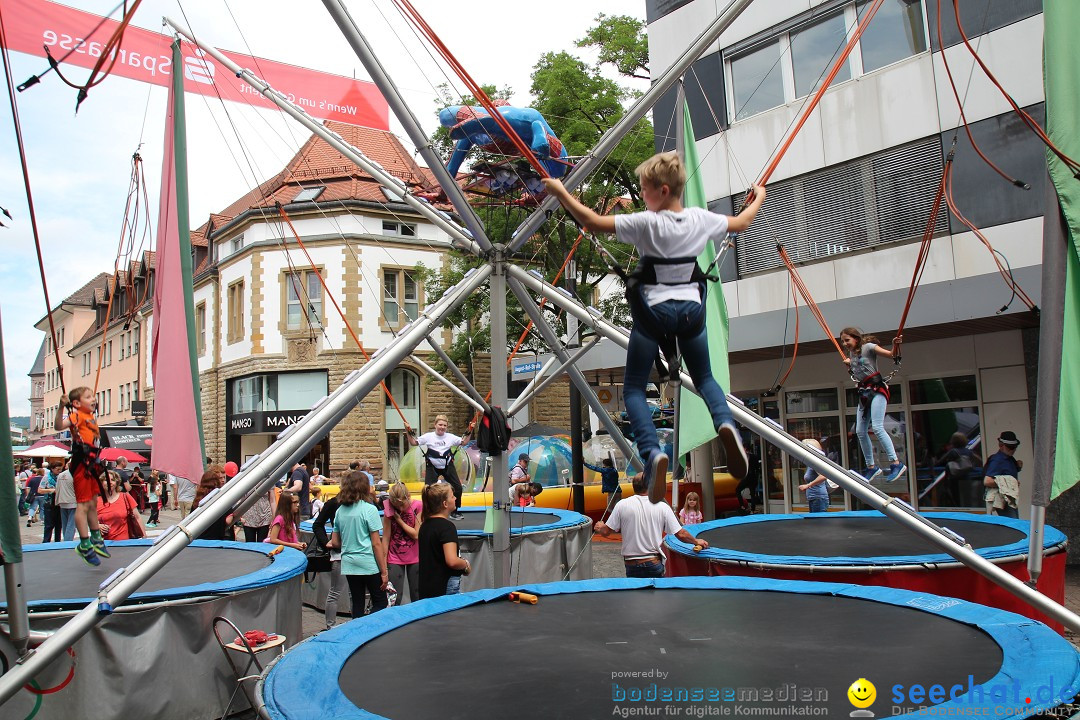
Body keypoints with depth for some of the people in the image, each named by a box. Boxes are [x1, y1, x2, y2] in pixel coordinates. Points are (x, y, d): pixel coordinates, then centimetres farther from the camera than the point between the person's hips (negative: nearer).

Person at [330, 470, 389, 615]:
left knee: (357, 605, 14)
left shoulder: (340, 510, 5)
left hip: (349, 565, 6)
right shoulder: (369, 510, -11)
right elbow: (376, 544, -11)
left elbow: (335, 543, 10)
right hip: (369, 565, -5)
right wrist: (384, 572, -6)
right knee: (381, 603, 6)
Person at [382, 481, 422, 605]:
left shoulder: (418, 506, -10)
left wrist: (399, 520, -14)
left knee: (417, 598, 7)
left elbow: (416, 535, -12)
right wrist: (384, 566, -6)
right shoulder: (389, 510, -7)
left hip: (415, 558, 0)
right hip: (395, 559, 0)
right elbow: (386, 539, -5)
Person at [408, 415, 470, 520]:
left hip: (448, 466, 2)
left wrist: (468, 433, -4)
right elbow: (414, 443, -3)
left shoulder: (450, 437, -3)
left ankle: (454, 512, 16)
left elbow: (463, 442, 7)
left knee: (457, 488, 1)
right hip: (433, 467, -2)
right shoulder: (428, 436, -8)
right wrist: (410, 434, -15)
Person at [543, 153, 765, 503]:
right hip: (691, 308, 4)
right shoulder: (701, 219, -2)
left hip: (652, 310, -4)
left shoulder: (646, 223, -16)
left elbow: (592, 221, -16)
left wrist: (561, 192, -4)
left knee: (634, 388, 6)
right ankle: (725, 423, -10)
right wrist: (758, 198, 36)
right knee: (704, 378, 22)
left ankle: (652, 451, -18)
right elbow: (740, 223, 17)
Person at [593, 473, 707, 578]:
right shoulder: (663, 507, -4)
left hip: (631, 565, 0)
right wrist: (696, 541, 17)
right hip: (654, 564, 0)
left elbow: (606, 532, -1)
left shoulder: (622, 505, -5)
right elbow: (681, 535, -2)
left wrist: (599, 527, 22)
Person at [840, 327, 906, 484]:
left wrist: (895, 345, -34)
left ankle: (896, 464, -17)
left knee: (877, 427, -21)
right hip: (863, 392, 8)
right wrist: (849, 363, 17)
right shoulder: (852, 353, 15)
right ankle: (871, 467, 14)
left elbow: (892, 354, -14)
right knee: (860, 431, 4)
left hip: (876, 388, -8)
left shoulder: (868, 347, -6)